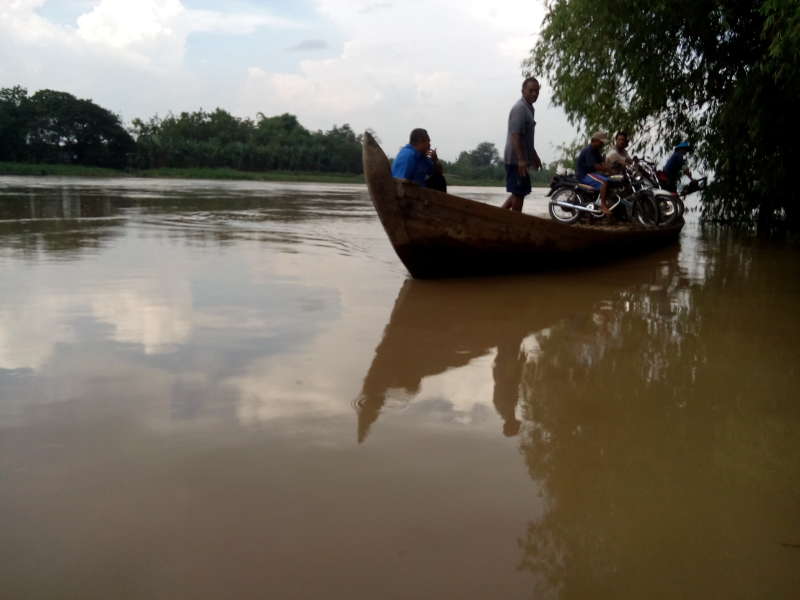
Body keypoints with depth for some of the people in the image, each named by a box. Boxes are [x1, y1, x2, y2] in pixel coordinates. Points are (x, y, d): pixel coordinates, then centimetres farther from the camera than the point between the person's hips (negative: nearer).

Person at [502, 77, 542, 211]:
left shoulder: (529, 108, 17)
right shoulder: (519, 108, -16)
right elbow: (515, 135, -24)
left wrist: (534, 156, 29)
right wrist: (521, 160, -29)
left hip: (521, 159, 10)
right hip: (516, 160, -10)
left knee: (519, 192, 15)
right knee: (518, 193, -2)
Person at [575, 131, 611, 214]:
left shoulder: (596, 151, 14)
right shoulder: (588, 150, -18)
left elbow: (602, 163, 5)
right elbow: (595, 166, -26)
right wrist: (609, 170, -24)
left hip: (592, 173, 11)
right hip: (584, 175, -11)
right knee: (604, 182, -29)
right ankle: (602, 205, -31)